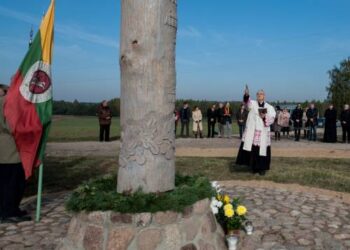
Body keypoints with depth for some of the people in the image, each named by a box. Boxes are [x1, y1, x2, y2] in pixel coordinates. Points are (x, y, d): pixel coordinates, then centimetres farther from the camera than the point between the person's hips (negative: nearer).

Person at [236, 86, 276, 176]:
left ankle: (261, 168, 13)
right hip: (252, 131, -1)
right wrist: (246, 95, -41)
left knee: (262, 150, 1)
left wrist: (265, 117, -18)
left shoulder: (269, 107, 9)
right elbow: (247, 102, -19)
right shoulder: (253, 103, 4)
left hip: (263, 133, 1)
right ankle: (254, 167, 11)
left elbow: (272, 119, 1)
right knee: (252, 149, -3)